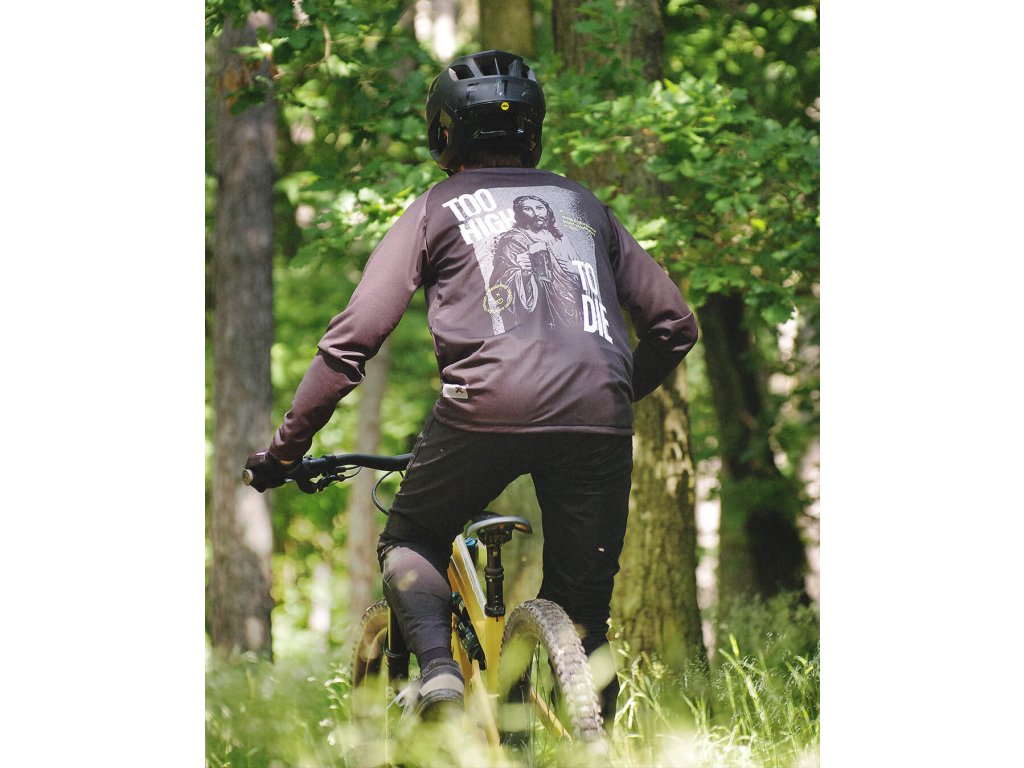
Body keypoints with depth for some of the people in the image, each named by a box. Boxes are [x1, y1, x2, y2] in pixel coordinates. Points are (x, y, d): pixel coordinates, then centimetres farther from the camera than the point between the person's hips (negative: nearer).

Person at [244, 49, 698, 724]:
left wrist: (287, 446, 13)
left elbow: (358, 333, 7)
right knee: (583, 609, 14)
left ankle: (439, 668, -4)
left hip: (489, 407, -2)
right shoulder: (583, 204, 27)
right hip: (598, 416, 2)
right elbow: (675, 325, 25)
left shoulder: (438, 208, 17)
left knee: (410, 544, 21)